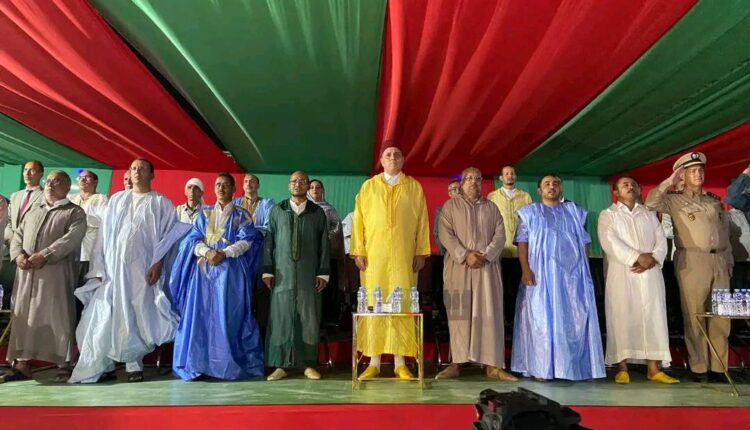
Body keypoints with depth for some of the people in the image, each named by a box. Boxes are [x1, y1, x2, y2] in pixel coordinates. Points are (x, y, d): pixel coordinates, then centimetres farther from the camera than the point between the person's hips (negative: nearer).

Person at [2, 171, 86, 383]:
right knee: (23, 317, 5)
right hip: (27, 274, 6)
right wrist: (18, 255, -5)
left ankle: (64, 365, 2)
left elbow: (71, 239, -11)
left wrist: (43, 255, -19)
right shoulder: (32, 213, 24)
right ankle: (22, 364, 12)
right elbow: (17, 236, 17)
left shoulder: (75, 212, 4)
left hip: (56, 274, -6)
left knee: (59, 318, -5)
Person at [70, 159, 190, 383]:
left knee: (136, 315, -3)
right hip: (113, 266, 3)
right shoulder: (116, 200, 14)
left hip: (141, 268, -3)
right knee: (103, 317, -1)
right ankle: (102, 366, 7)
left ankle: (134, 365, 6)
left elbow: (169, 235, 0)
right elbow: (104, 234, 12)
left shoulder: (161, 203, 5)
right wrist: (99, 266, 4)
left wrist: (158, 263, -11)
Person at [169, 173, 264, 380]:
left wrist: (225, 253, -18)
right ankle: (199, 363, 5)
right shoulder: (204, 213, 16)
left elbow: (246, 241, -4)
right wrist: (206, 251, -14)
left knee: (228, 316, -5)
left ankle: (229, 364, 1)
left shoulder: (242, 215, 7)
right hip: (204, 268, 3)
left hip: (231, 271, -3)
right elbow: (193, 238, 6)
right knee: (201, 315, -1)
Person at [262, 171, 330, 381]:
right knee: (280, 318, 0)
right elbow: (269, 242, 8)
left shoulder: (318, 213, 10)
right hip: (283, 275, 0)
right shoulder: (277, 211, 10)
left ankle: (309, 364, 10)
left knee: (309, 320, 1)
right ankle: (280, 365, 8)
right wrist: (267, 271, 2)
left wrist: (323, 273, 1)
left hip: (309, 276, 0)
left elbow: (324, 245, 7)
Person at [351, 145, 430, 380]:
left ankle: (400, 363, 5)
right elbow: (359, 220, 6)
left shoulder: (414, 187, 10)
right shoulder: (368, 186, 10)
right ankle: (374, 362, 6)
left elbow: (422, 222, 7)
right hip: (374, 254, 0)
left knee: (402, 304, -2)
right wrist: (358, 251, -3)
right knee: (374, 305, 0)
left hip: (403, 255, 0)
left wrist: (421, 252, -1)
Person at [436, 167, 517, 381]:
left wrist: (486, 255, -11)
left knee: (489, 314, -2)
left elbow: (500, 235, 5)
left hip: (487, 267, 2)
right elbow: (446, 234, -4)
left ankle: (493, 365, 0)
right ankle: (456, 363, 1)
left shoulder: (491, 207, 15)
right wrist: (465, 255, -15)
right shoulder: (450, 206, 8)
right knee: (459, 313, -2)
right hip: (458, 267, -2)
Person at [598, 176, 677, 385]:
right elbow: (610, 242, -8)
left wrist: (652, 259, -10)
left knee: (653, 318, -1)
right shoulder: (608, 215, 8)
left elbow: (661, 241, 9)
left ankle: (654, 369, 1)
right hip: (622, 274, -3)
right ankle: (622, 368, -1)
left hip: (650, 274, 4)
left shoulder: (649, 214, 21)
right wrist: (637, 257, -16)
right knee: (622, 318, -5)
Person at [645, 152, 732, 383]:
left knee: (721, 316, 3)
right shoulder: (674, 200, 5)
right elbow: (651, 203, -14)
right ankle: (698, 367, 4)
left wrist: (729, 261, 15)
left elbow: (725, 233, 21)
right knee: (694, 315, -3)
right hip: (692, 261, -5)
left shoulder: (715, 200, 19)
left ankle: (718, 367, 10)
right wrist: (669, 182, -6)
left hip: (719, 261, 5)